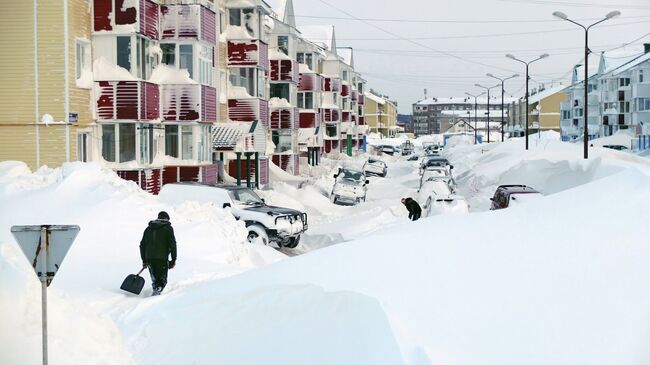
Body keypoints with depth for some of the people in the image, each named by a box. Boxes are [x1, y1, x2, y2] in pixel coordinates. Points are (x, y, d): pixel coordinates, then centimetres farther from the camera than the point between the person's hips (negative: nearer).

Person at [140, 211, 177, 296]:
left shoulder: (148, 228, 15)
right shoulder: (168, 228, 1)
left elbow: (142, 245, 15)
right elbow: (172, 244, -6)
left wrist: (144, 260, 19)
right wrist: (173, 259, -2)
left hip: (149, 258, 4)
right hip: (162, 258, -4)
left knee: (154, 279, 18)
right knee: (162, 279, 3)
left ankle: (156, 288, -2)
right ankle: (158, 289, -22)